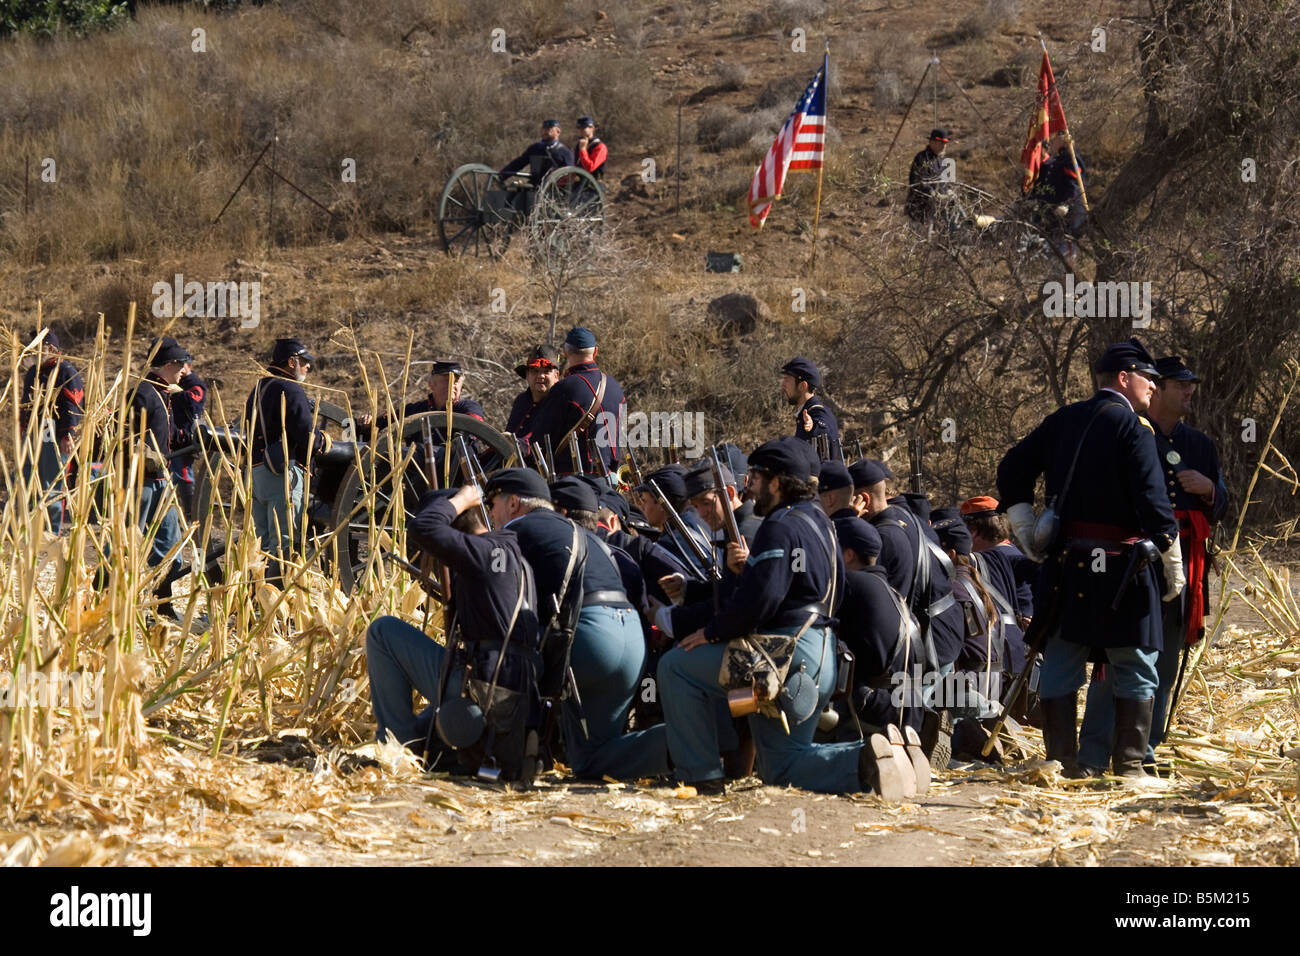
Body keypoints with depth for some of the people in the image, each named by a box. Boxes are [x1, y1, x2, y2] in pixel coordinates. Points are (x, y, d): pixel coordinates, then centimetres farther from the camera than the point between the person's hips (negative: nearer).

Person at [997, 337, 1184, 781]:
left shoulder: (1062, 421, 11)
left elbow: (1012, 471, 15)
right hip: (1123, 567, -5)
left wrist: (1029, 537, 17)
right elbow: (1152, 501, -15)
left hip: (1067, 565, 6)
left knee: (1060, 664, 9)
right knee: (1135, 669, 4)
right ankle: (1129, 765, 4)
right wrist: (1173, 563, -6)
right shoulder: (1133, 428, -9)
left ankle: (1061, 761, 8)